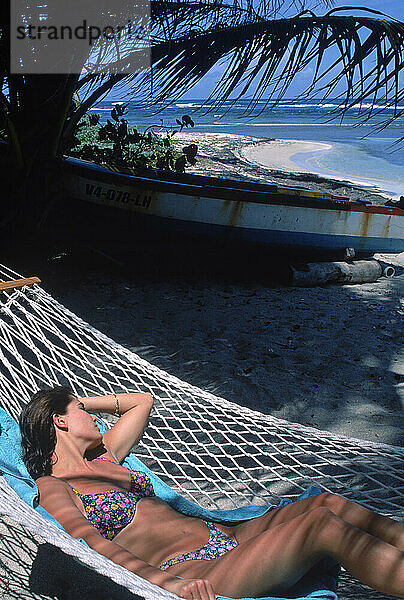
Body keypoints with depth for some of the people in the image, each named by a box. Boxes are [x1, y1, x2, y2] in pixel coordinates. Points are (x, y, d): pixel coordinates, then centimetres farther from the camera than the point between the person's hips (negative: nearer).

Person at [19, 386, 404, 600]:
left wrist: (80, 403, 33)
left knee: (329, 503, -11)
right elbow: (89, 540, -17)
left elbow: (141, 401, 34)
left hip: (223, 536, 8)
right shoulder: (51, 487, 1)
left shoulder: (103, 457, 22)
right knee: (322, 523, -24)